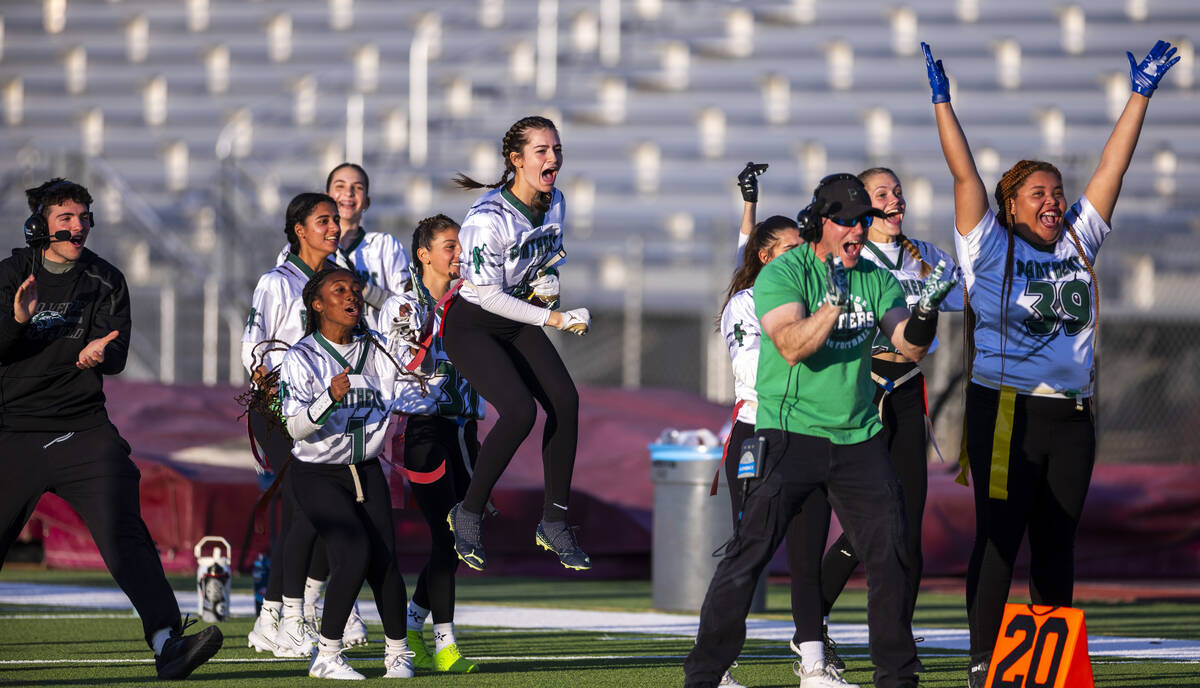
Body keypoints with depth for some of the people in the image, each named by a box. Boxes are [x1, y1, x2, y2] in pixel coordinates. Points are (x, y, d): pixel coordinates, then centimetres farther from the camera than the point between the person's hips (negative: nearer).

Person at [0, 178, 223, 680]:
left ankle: (167, 642, -27)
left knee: (123, 533, -17)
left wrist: (100, 353, -25)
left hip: (85, 431, 0)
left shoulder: (106, 282, 8)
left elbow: (117, 355, -1)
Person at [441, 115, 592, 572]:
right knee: (520, 410, -24)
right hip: (471, 326, -7)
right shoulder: (487, 219, -27)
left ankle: (554, 524, -1)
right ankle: (468, 515, -5)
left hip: (518, 320, 7)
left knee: (565, 400, -12)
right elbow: (488, 294, -24)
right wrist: (553, 319, -26)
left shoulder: (554, 202, -3)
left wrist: (548, 281, -4)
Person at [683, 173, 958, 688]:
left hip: (858, 438, 5)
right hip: (792, 432, -5)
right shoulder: (783, 273, -8)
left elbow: (911, 347, 1)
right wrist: (834, 303, -35)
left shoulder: (875, 279, 9)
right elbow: (793, 347, -21)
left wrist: (925, 312, -19)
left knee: (890, 554, 4)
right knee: (749, 553, -11)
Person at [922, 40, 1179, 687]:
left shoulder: (1077, 242, 12)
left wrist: (1141, 94, 12)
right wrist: (942, 102, -11)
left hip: (1071, 414, 5)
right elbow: (964, 175, -5)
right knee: (999, 537, -3)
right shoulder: (990, 249, 1)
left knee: (1057, 542, 8)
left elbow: (1111, 168, 13)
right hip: (1005, 409, -5)